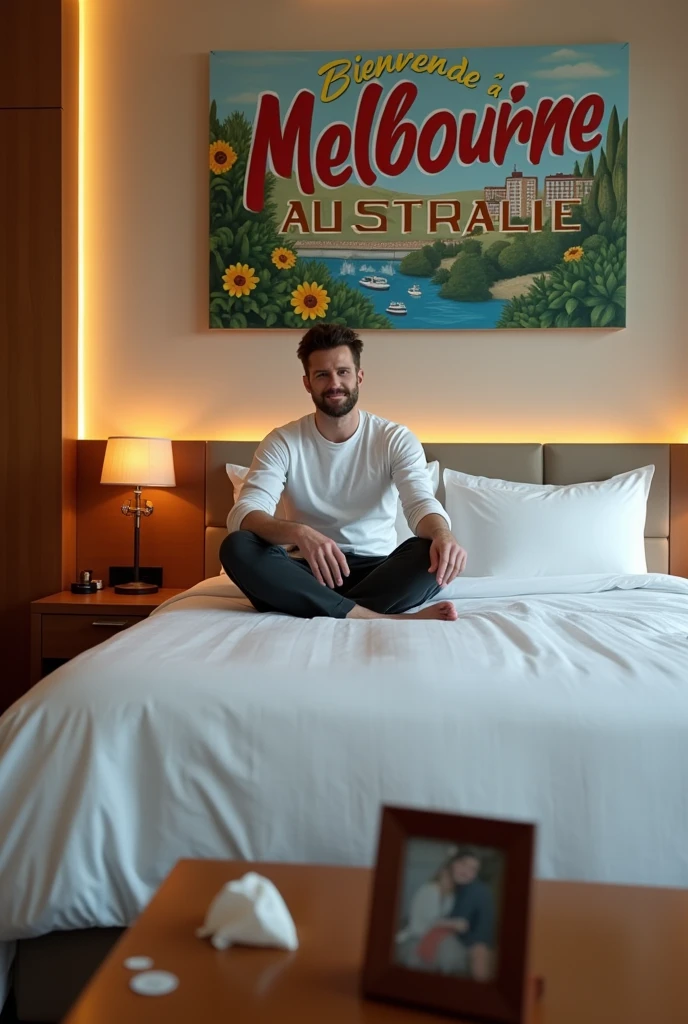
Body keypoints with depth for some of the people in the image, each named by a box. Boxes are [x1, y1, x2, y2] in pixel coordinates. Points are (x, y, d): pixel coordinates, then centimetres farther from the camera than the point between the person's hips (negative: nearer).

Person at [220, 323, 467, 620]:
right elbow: (243, 513, -17)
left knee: (436, 551, -30)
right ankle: (383, 620, -35)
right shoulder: (282, 442, -2)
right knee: (237, 546, -30)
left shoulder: (397, 439, -1)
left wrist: (442, 532, -44)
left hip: (376, 571, 0)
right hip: (308, 572, 1)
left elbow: (421, 503, -17)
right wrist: (299, 533, -40)